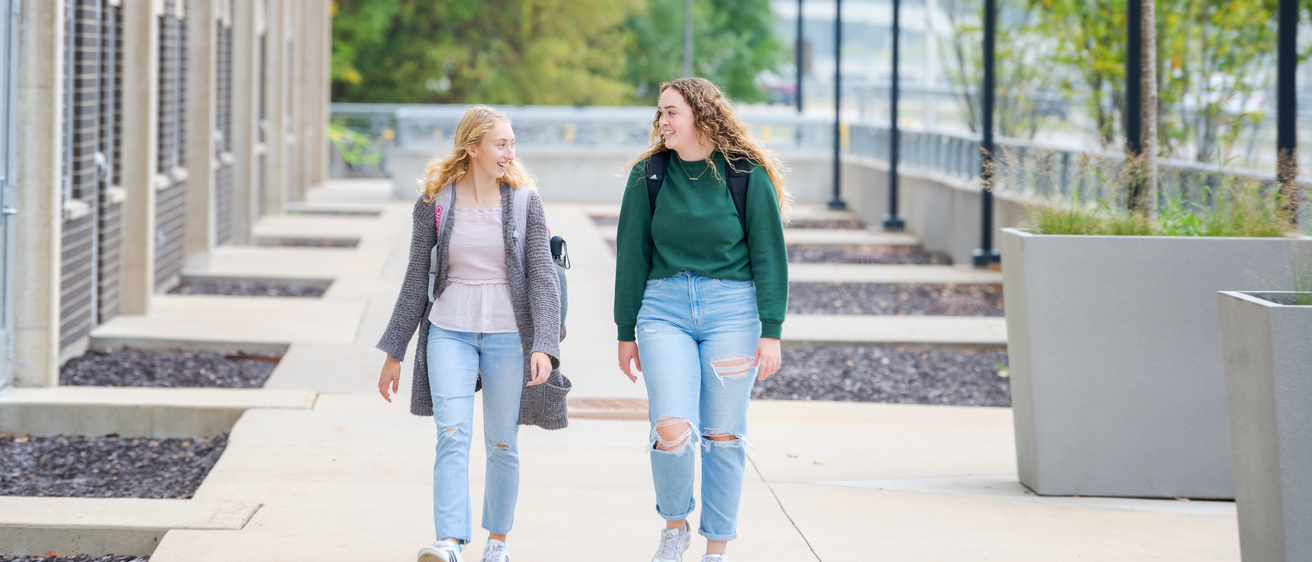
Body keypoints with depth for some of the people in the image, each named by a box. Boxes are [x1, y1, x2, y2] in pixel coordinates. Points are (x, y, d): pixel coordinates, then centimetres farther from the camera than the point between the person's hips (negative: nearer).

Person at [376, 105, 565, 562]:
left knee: (502, 443, 8)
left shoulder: (524, 202, -1)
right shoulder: (434, 202, 0)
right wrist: (394, 354, 7)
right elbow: (416, 280, 6)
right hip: (449, 331, 0)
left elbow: (542, 278, -4)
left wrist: (544, 347, -16)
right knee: (452, 435, -14)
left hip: (507, 334, 0)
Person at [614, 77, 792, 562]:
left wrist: (771, 333, -7)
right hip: (664, 308, 1)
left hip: (732, 309, -1)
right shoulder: (648, 175, 4)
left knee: (723, 436, 2)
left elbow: (769, 257, -1)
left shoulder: (747, 175, -2)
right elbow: (632, 255, 9)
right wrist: (626, 332, 9)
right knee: (672, 431, -14)